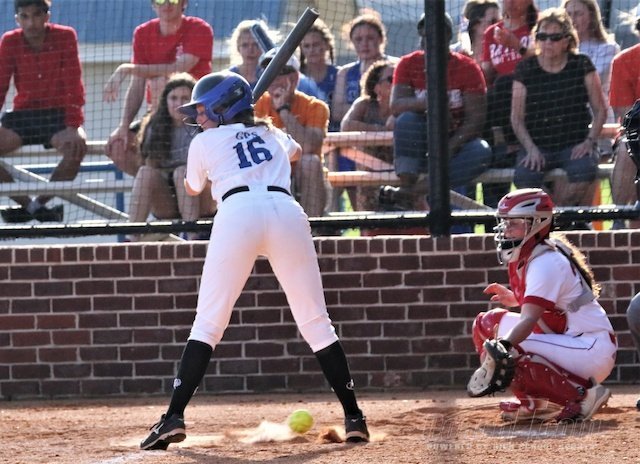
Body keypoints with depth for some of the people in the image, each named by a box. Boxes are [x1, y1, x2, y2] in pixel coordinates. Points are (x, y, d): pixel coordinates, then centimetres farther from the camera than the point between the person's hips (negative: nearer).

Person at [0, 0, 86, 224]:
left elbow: (74, 84, -10)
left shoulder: (65, 36, -7)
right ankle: (27, 204, -10)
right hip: (23, 115, 3)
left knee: (77, 145, -34)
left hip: (58, 114, -3)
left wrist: (73, 126, -20)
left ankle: (40, 203, -16)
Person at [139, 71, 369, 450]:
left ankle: (175, 417, -9)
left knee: (208, 322, 1)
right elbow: (296, 151, 56)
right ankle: (354, 417, 3)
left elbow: (193, 188, 40)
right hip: (287, 212, 3)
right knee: (316, 322, 7)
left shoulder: (204, 142, 21)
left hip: (237, 211, -3)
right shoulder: (272, 132, 31)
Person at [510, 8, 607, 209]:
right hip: (537, 145, 0)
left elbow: (600, 109, 7)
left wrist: (590, 141, -8)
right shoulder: (526, 69, 6)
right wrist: (530, 148, -10)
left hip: (575, 144, 0)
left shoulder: (581, 65, 5)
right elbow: (517, 117, 5)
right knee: (524, 176, -33)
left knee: (584, 169, -35)